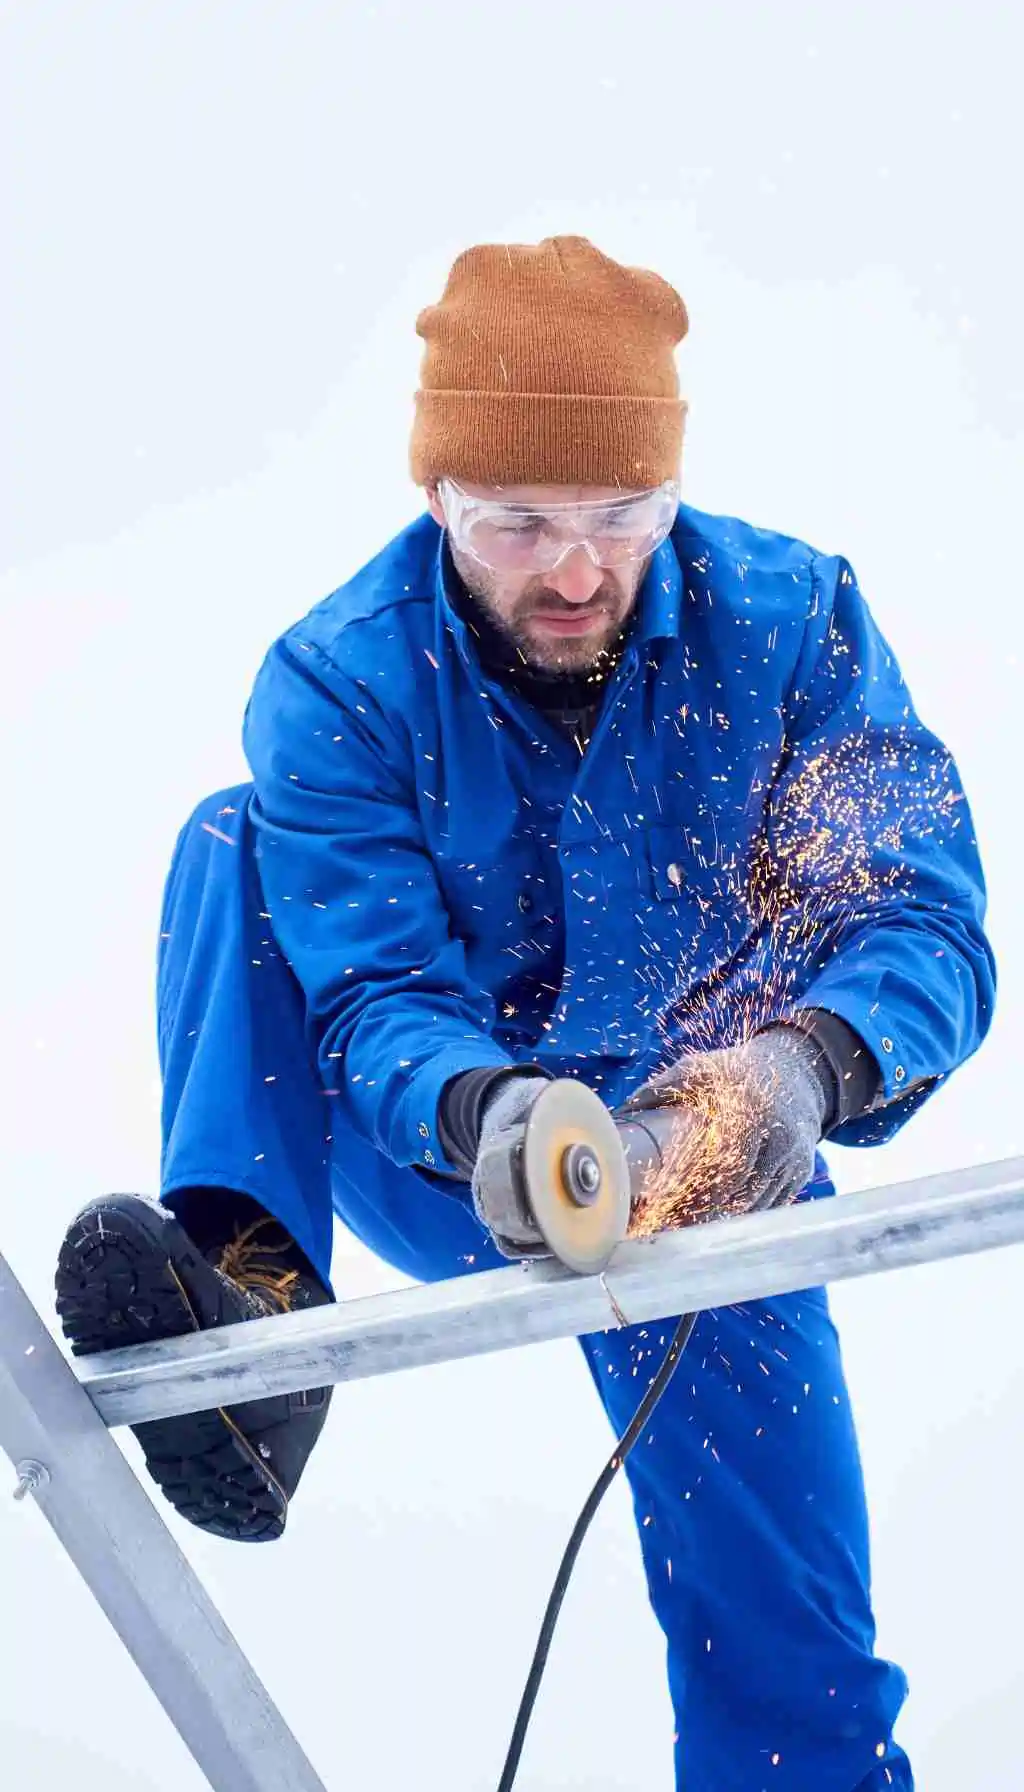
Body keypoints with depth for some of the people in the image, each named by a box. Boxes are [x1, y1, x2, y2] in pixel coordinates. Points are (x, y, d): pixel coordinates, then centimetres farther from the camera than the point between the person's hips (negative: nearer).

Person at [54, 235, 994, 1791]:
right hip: (445, 1162, 1)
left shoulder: (791, 622, -15)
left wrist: (807, 1065, -42)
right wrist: (484, 1115, -45)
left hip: (699, 1167, -1)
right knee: (237, 848, -20)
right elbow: (378, 992, -22)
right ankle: (259, 1301, -34)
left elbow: (927, 922, -20)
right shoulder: (340, 685, -16)